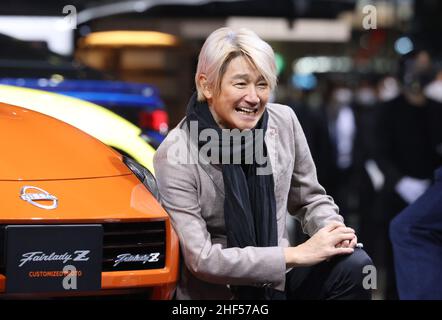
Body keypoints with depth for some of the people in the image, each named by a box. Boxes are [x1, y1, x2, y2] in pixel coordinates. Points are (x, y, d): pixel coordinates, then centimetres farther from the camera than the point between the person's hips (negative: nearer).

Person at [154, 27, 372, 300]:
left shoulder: (284, 121, -5)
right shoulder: (175, 156, -17)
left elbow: (310, 198, 10)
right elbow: (201, 259, -20)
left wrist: (333, 230, -14)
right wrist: (297, 255, -23)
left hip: (278, 277, 5)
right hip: (217, 292, -5)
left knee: (354, 264, -20)